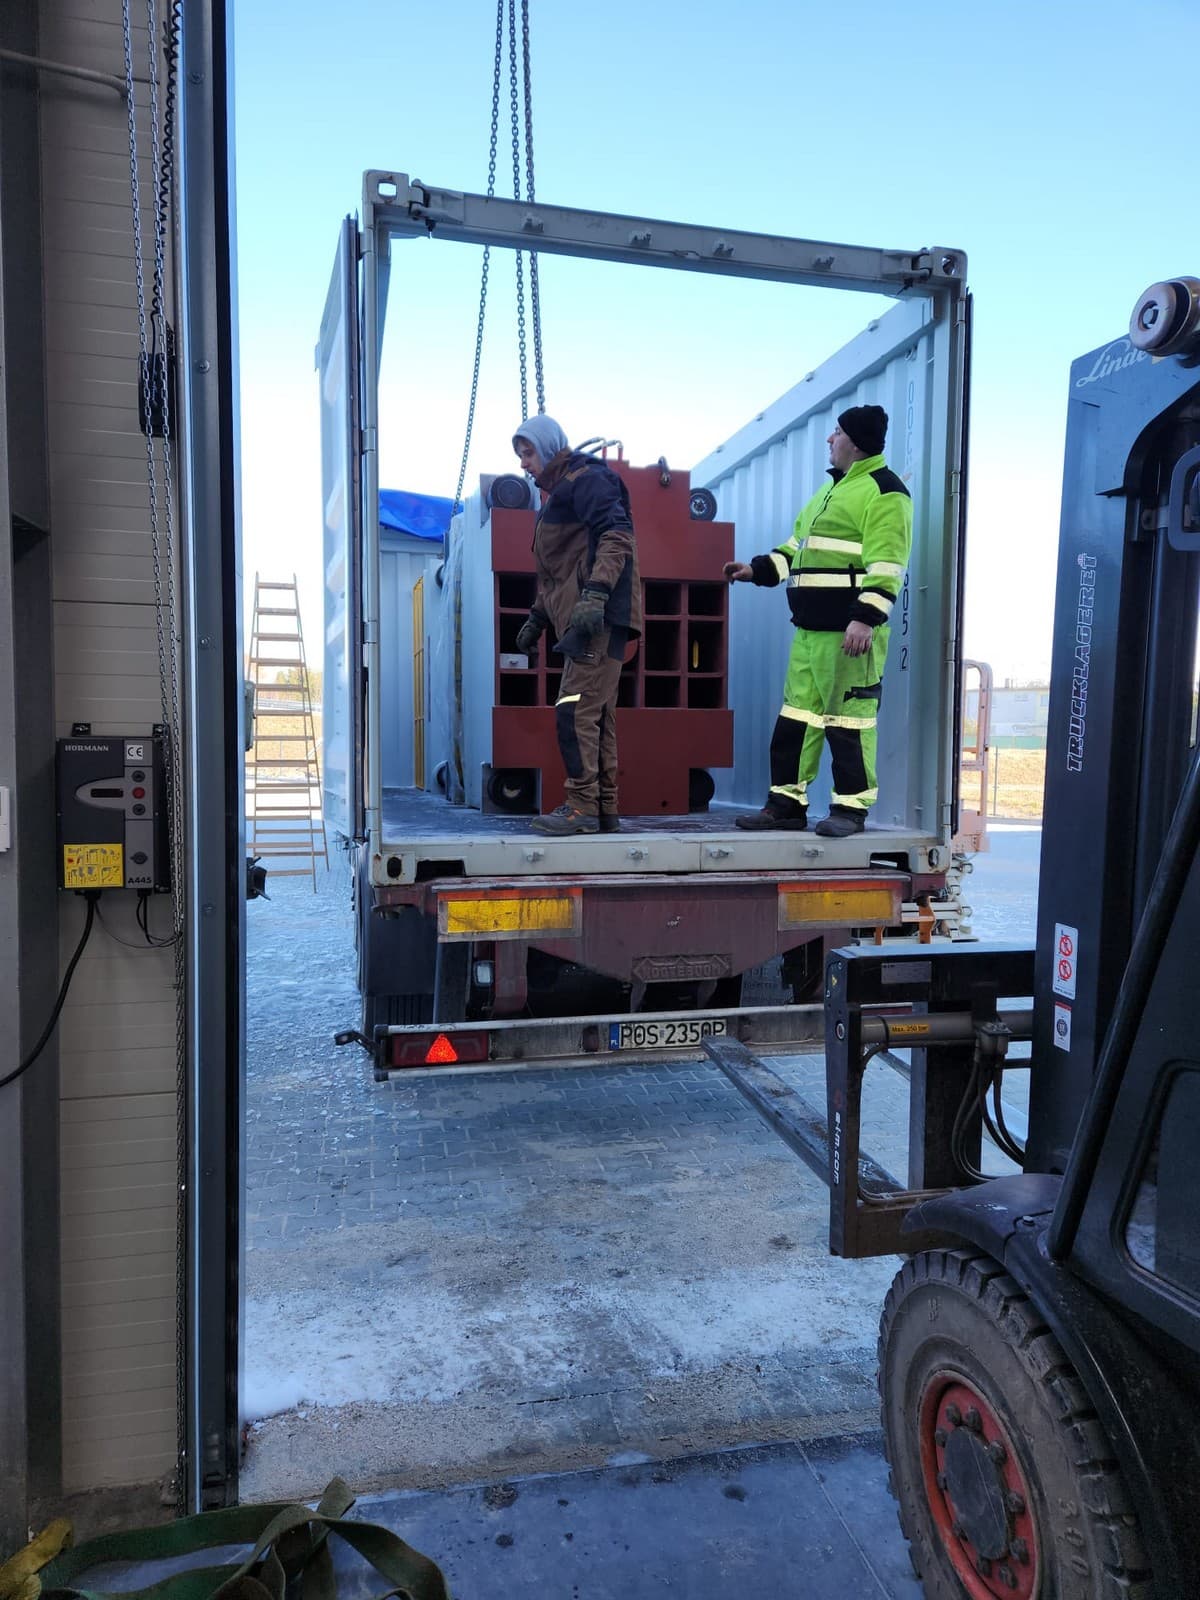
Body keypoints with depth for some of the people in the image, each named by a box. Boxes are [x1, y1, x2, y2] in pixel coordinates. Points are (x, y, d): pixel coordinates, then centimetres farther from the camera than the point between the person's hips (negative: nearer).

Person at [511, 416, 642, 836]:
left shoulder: (586, 479, -4)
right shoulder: (558, 493, 28)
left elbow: (617, 534, -18)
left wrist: (594, 594, -28)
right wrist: (536, 619, 31)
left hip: (599, 616, -10)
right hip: (584, 618, 10)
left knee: (575, 710, -14)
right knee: (595, 714, 8)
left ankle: (583, 808, -12)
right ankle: (604, 810, 11)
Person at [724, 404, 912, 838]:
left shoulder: (884, 492, -8)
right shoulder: (832, 488, 23)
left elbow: (885, 565, -18)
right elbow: (799, 545, 31)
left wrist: (865, 618, -25)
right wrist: (757, 569, 22)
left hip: (850, 630, -10)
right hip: (810, 627, 10)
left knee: (848, 718, -6)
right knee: (796, 713, 9)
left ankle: (851, 807, 3)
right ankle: (787, 802, 16)